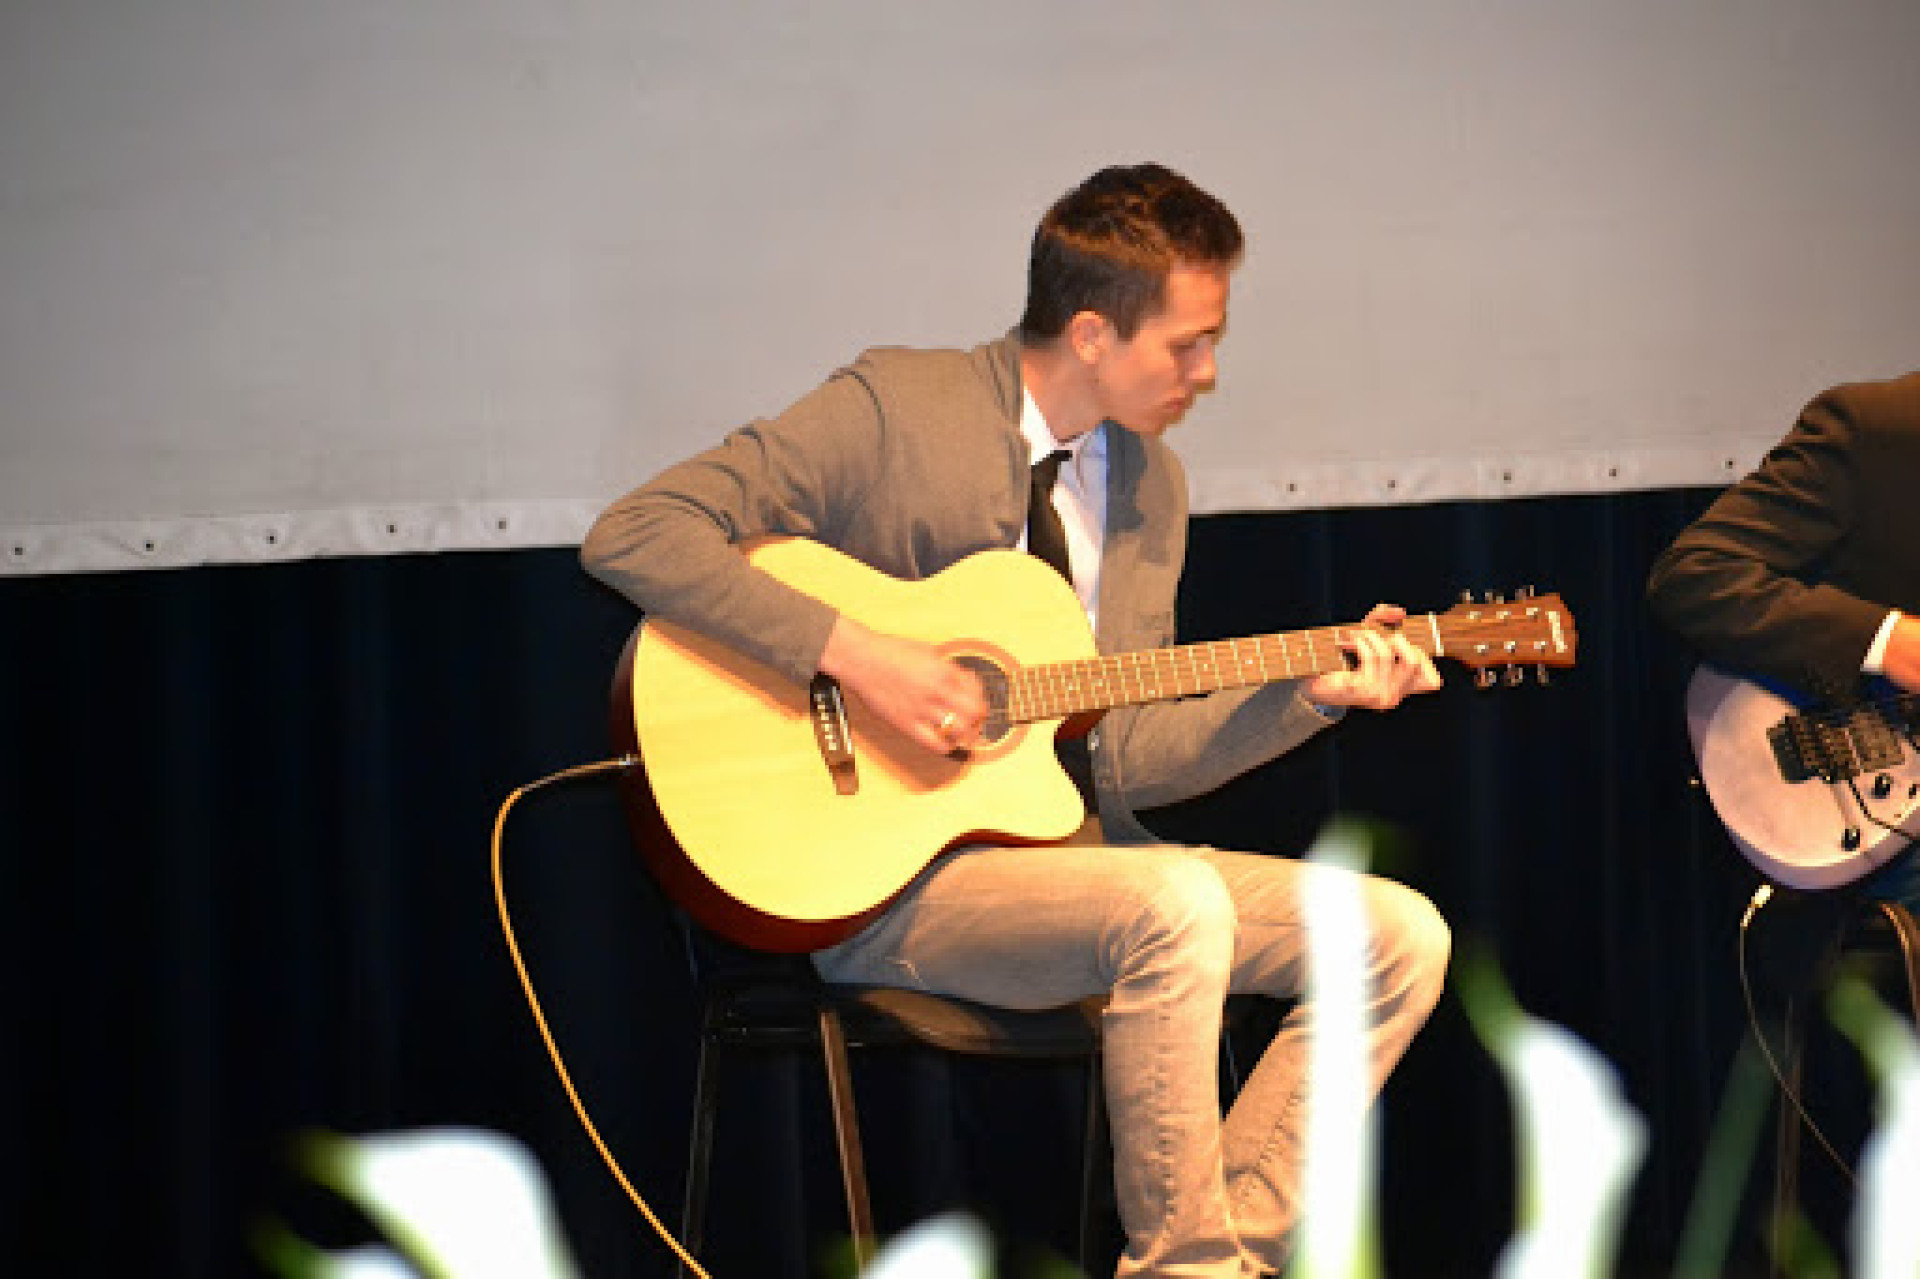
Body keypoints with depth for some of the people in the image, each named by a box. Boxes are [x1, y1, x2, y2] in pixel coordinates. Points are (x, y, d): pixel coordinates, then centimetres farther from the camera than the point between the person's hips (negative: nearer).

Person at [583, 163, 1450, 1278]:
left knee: (1403, 935, -6)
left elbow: (1121, 757, 9)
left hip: (1065, 848, 7)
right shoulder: (893, 410, -10)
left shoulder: (1149, 482, 12)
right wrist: (852, 654, -25)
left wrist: (1312, 694, -3)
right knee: (1177, 907, -34)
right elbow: (633, 535, -18)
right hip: (885, 880, -7)